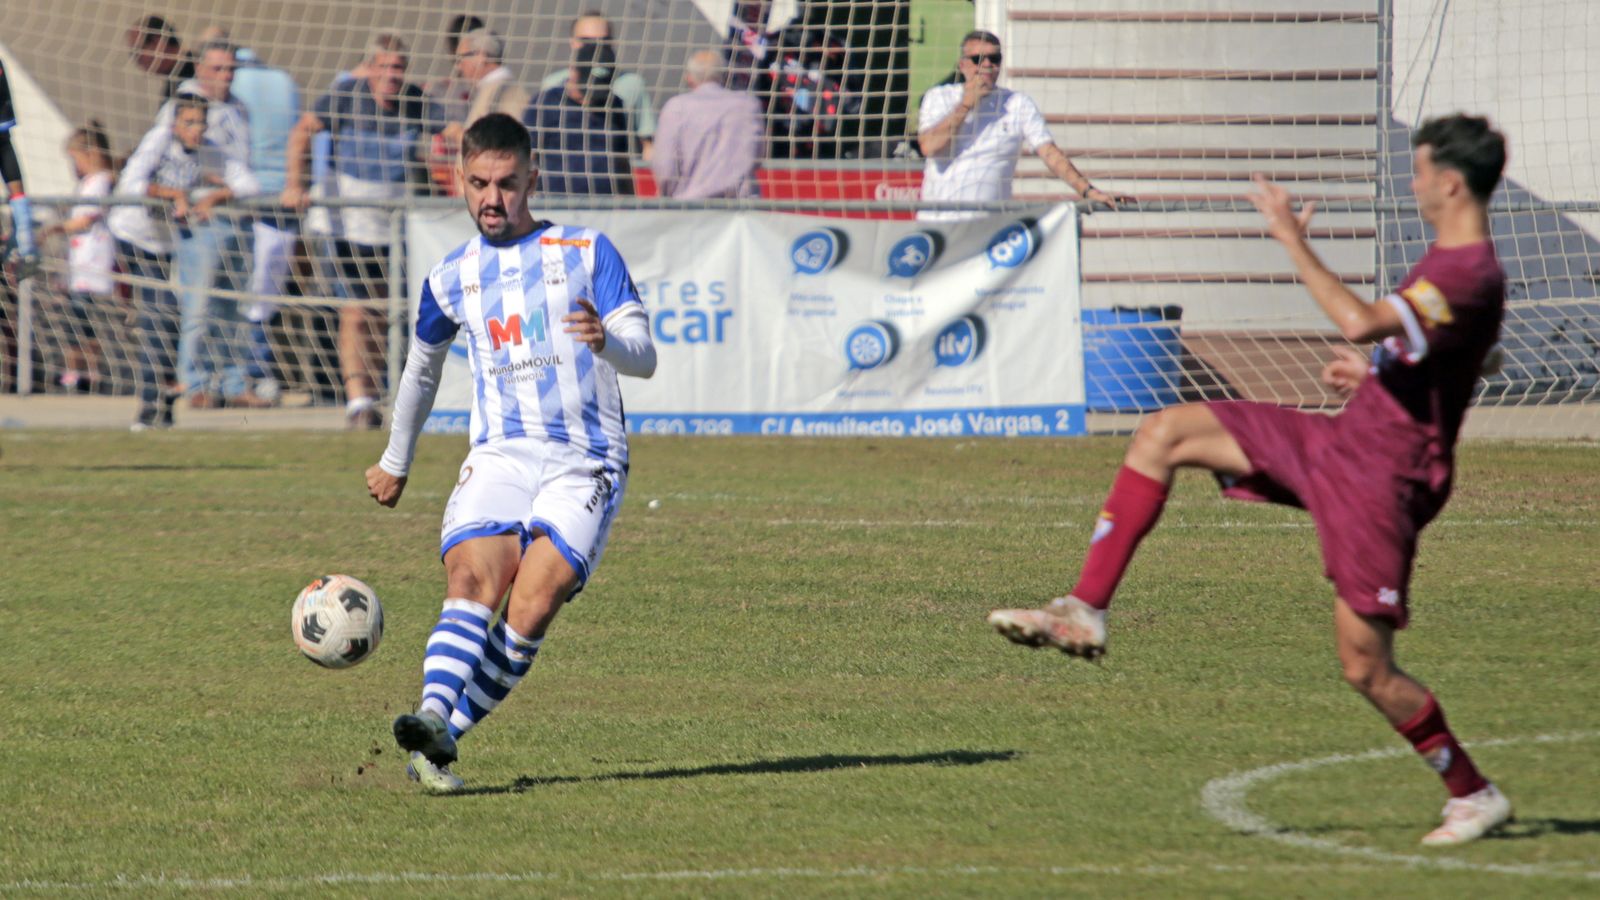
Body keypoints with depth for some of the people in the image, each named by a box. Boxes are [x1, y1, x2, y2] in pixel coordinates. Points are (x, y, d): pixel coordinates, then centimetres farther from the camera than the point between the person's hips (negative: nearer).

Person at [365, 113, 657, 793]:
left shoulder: (587, 252, 5)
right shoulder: (452, 277, 15)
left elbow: (644, 358, -3)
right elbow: (422, 366, 33)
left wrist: (607, 340, -27)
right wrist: (395, 463, 42)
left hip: (585, 463, -2)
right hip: (499, 456, 2)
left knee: (532, 606, -20)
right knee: (473, 582, -25)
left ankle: (441, 737, -17)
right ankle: (434, 718, -43)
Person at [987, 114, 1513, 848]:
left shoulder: (1471, 278, -23)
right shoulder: (1449, 259, 9)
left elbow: (1360, 322, -39)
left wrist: (1294, 243, -30)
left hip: (1383, 478, -10)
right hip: (1338, 442, 10)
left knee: (1365, 666, -4)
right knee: (1166, 432, 2)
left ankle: (1475, 796, 16)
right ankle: (1086, 611, -2)